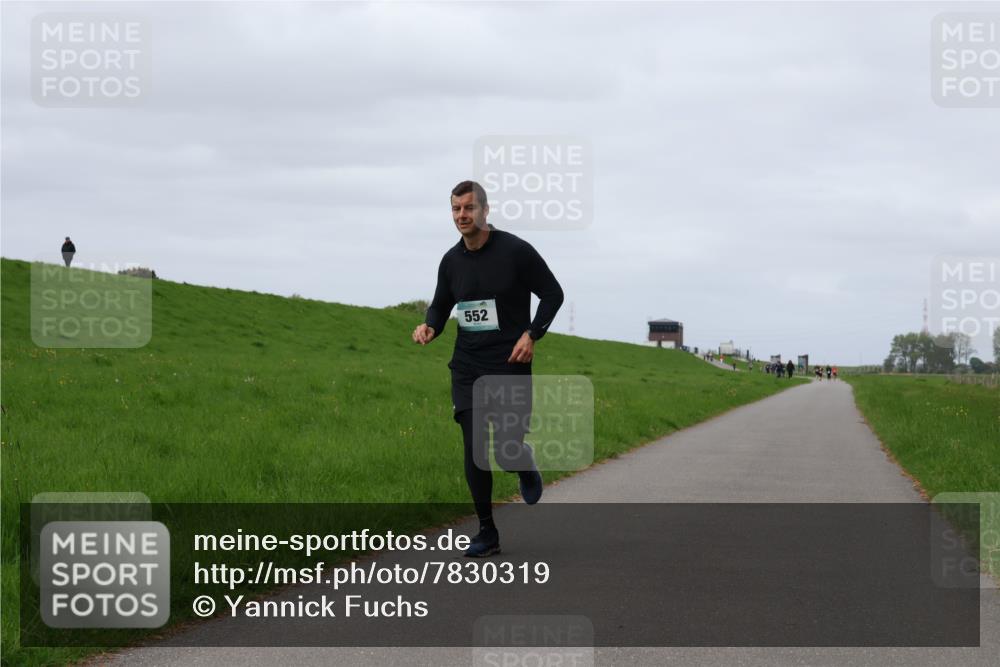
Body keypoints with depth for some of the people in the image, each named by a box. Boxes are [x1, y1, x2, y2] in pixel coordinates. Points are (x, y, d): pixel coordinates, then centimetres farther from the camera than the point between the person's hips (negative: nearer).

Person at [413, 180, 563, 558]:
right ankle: (486, 533, 10)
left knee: (509, 449, -9)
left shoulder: (516, 251, -9)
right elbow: (441, 306, 18)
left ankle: (527, 469, 30)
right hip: (468, 368, 4)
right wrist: (429, 327, -4)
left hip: (510, 366, -4)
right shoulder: (451, 261, 5)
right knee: (474, 452, -1)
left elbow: (552, 294, -2)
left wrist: (532, 335, -14)